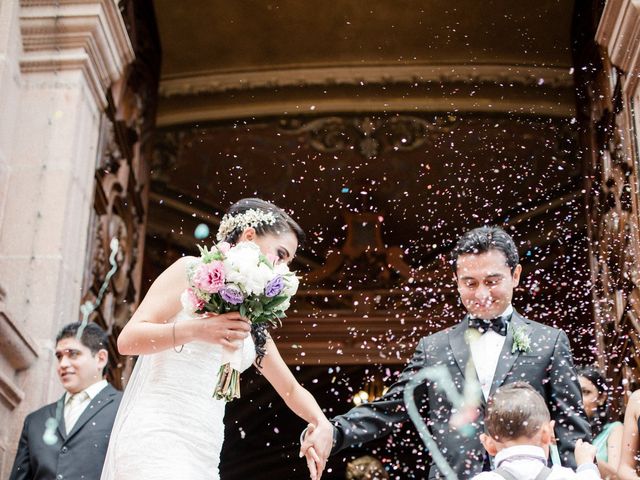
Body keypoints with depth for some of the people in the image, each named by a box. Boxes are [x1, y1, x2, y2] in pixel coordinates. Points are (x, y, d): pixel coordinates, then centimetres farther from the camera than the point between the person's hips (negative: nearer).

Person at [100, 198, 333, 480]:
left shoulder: (253, 324, 22)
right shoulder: (192, 271, 2)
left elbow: (292, 389, 27)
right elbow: (128, 339, -7)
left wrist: (321, 423, 6)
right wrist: (196, 329, -22)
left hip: (204, 456, 8)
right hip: (156, 438, -8)